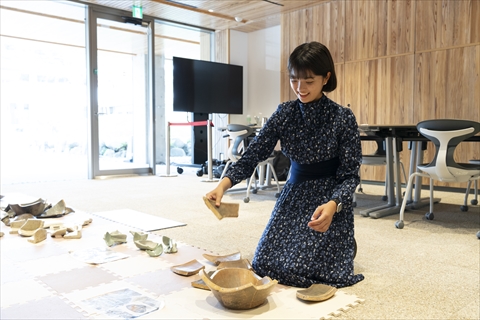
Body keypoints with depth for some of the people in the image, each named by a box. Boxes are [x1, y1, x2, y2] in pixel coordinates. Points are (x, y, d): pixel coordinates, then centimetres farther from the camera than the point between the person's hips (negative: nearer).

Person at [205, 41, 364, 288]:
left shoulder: (343, 118, -15)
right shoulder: (284, 114, -5)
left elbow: (350, 175, -13)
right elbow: (253, 154, -8)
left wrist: (332, 206, -34)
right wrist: (224, 184, -25)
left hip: (330, 201, -4)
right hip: (293, 196, 4)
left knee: (303, 269, -15)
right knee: (264, 264, 0)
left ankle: (344, 245, 18)